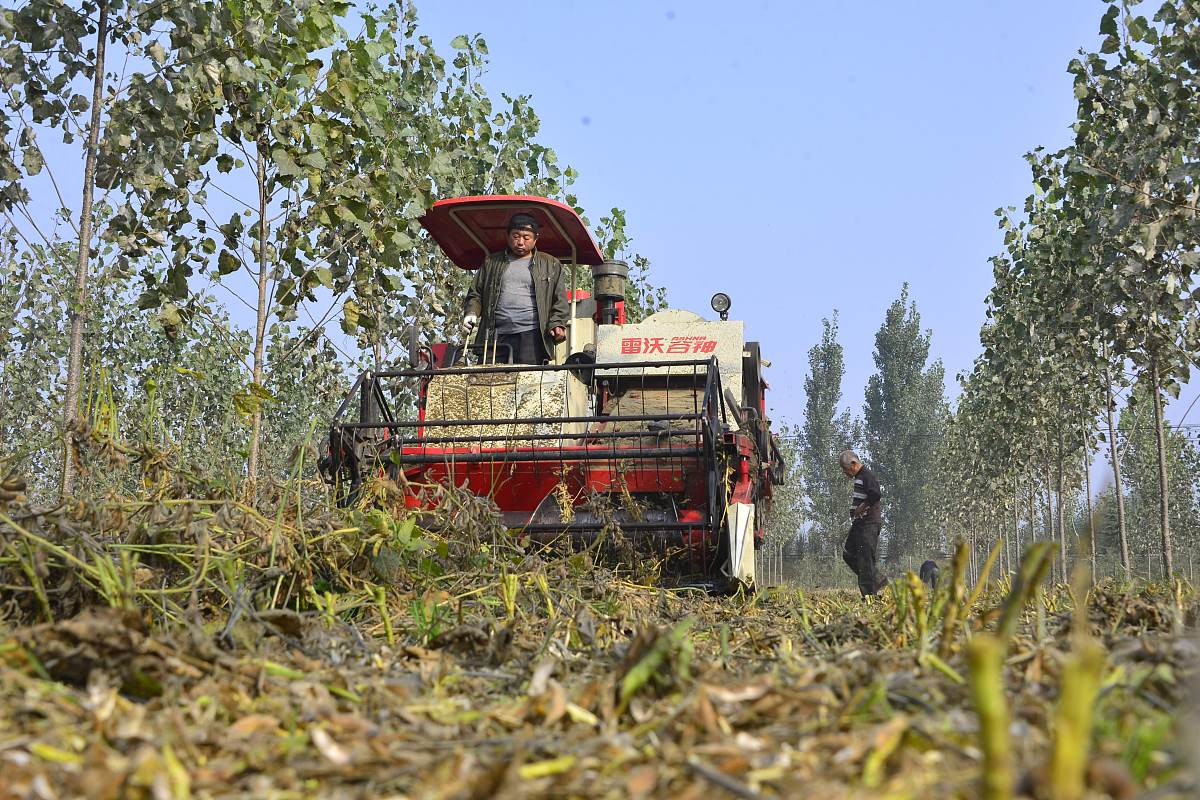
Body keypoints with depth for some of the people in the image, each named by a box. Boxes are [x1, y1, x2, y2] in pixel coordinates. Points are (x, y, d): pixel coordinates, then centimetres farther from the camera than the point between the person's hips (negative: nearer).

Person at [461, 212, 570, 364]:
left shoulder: (550, 265, 14)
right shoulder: (491, 263, 19)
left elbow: (559, 300, 11)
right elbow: (475, 294, 19)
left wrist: (557, 324, -5)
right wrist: (471, 313, -1)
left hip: (531, 335, -2)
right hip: (496, 335, 2)